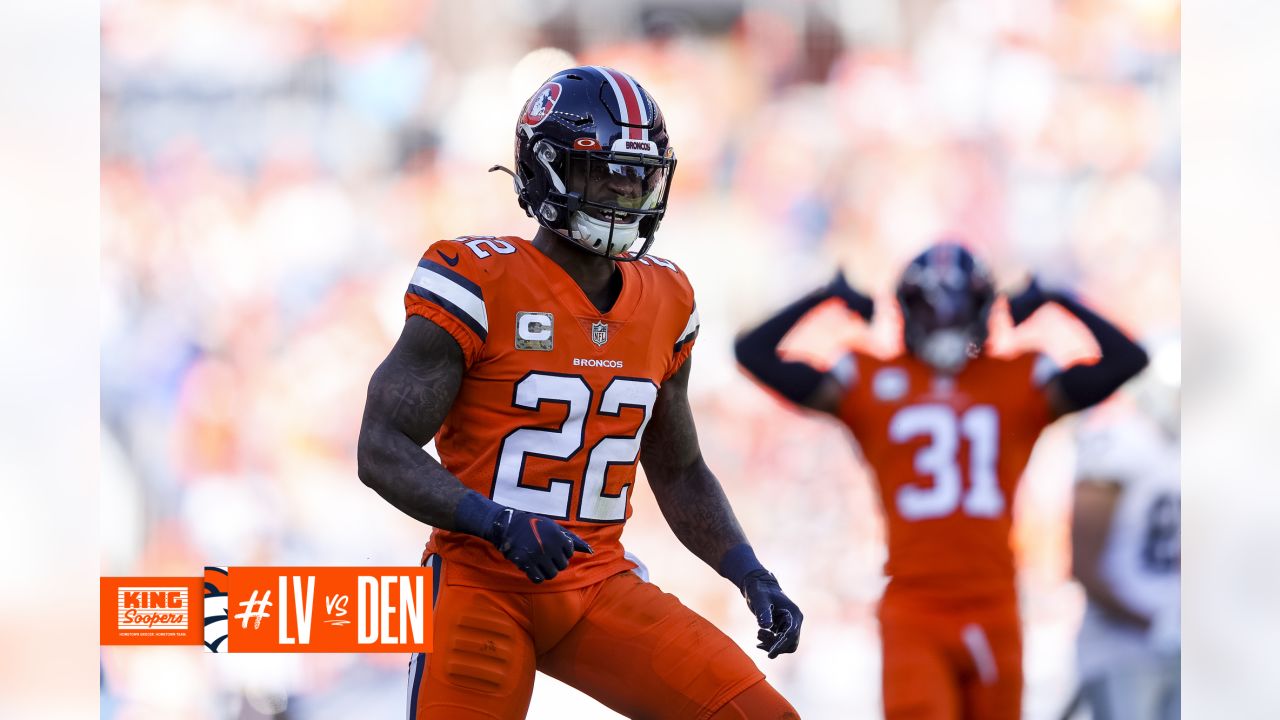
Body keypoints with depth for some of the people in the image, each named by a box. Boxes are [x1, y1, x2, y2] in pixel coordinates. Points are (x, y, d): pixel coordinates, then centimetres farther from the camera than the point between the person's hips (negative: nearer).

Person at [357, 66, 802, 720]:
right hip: (484, 585, -5)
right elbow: (382, 450, -13)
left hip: (600, 586, 5)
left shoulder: (662, 303, 9)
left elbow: (678, 473, 22)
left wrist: (752, 577, 9)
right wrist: (497, 522, -27)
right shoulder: (480, 285, -9)